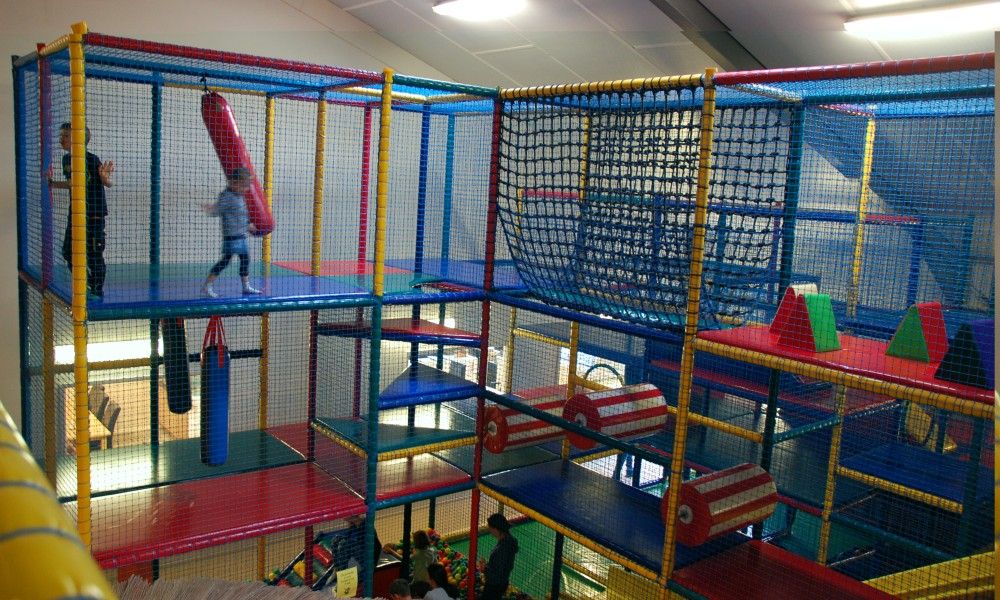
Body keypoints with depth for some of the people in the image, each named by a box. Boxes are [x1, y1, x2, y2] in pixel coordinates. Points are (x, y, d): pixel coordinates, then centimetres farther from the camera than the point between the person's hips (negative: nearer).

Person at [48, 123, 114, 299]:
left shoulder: (92, 159, -15)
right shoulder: (67, 159, 6)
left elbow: (107, 184, -16)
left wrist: (105, 177, -36)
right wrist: (52, 183, 18)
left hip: (94, 214, -8)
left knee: (94, 254, -2)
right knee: (69, 252, 11)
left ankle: (97, 290, 14)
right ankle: (88, 285, 27)